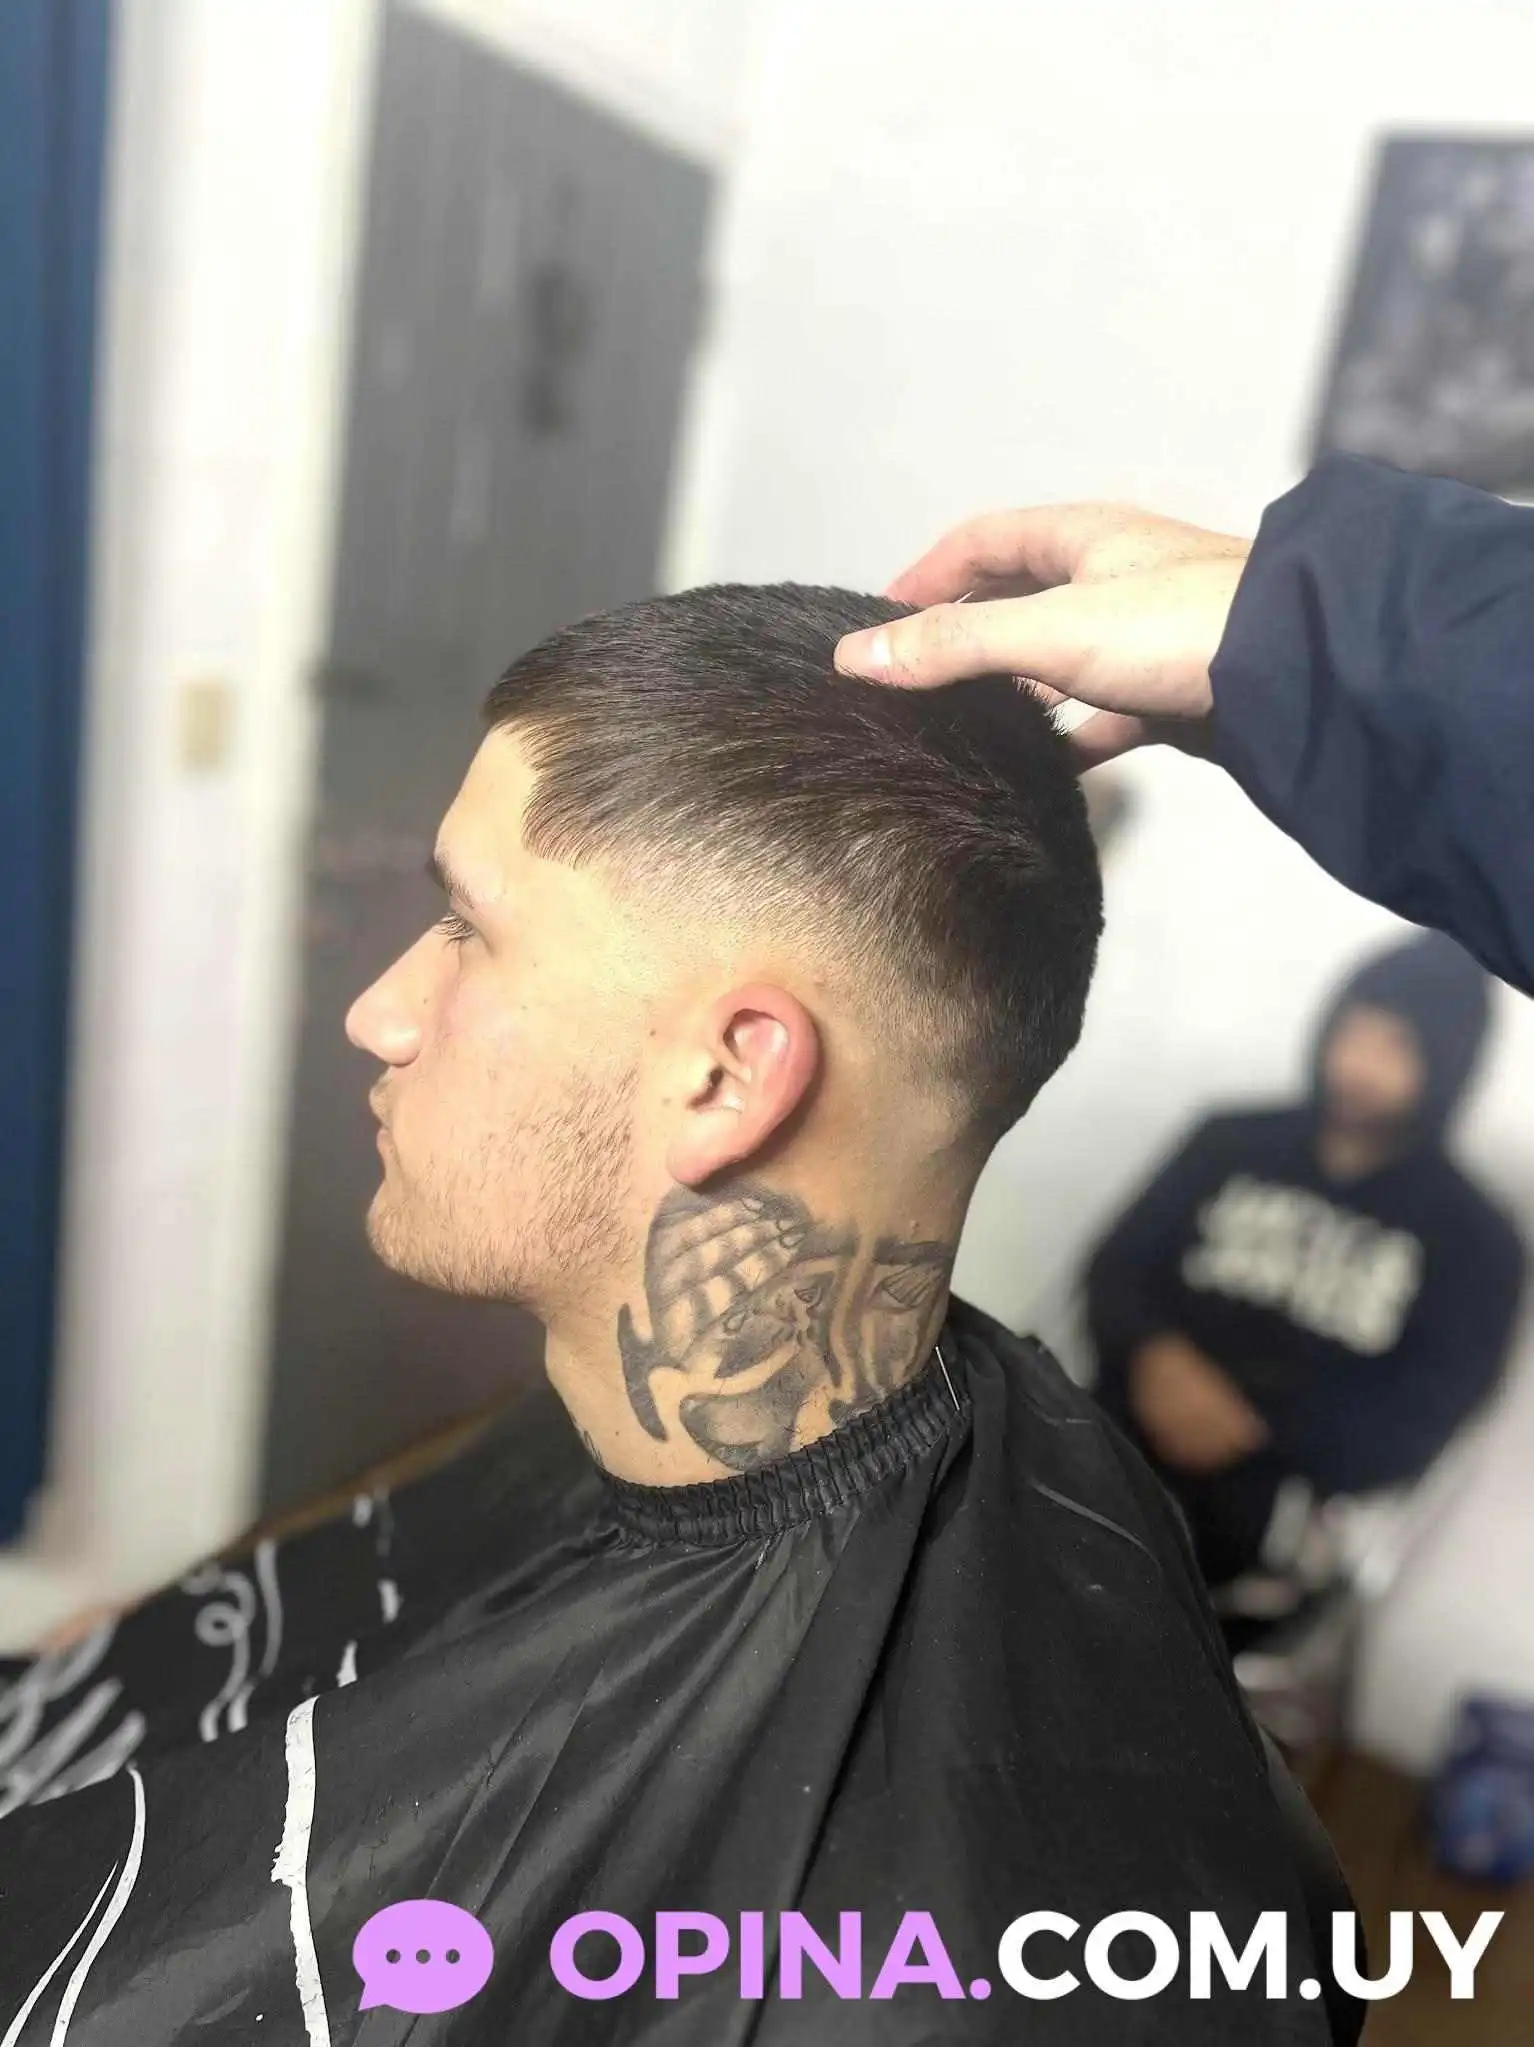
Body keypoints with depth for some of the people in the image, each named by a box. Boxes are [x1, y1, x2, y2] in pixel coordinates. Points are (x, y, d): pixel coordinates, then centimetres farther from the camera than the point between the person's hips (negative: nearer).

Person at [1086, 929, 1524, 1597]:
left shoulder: (1475, 1242, 6)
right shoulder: (1234, 1142, 11)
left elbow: (1414, 1426, -2)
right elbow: (1115, 1269, 7)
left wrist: (1256, 1425, -17)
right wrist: (1154, 1355, -14)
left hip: (1277, 1512, -1)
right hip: (1133, 1435, 1)